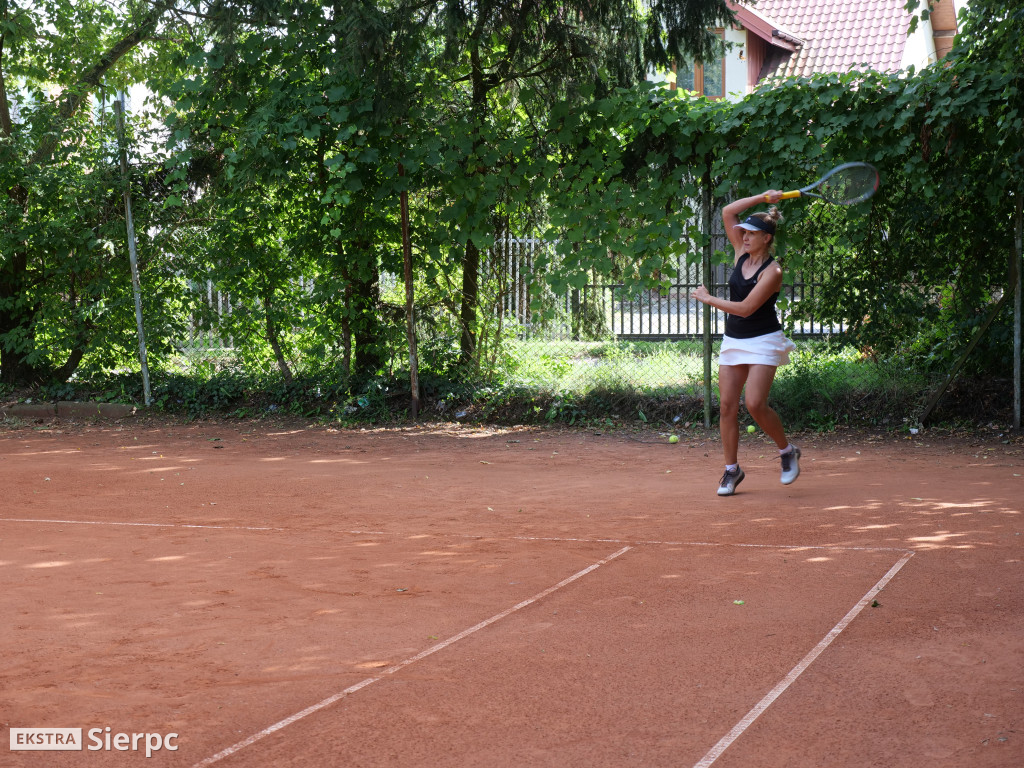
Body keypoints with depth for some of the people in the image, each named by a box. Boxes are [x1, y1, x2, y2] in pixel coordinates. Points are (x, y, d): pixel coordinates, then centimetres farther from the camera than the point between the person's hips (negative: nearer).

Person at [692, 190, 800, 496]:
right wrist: (762, 198, -1)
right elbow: (728, 212, 6)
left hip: (763, 342, -7)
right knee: (728, 405, 0)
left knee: (755, 404, -17)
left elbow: (745, 308, -21)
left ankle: (787, 450, 7)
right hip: (733, 341, 7)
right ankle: (732, 469, 9)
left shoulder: (772, 271, -15)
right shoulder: (742, 253, 5)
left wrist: (708, 299, -11)